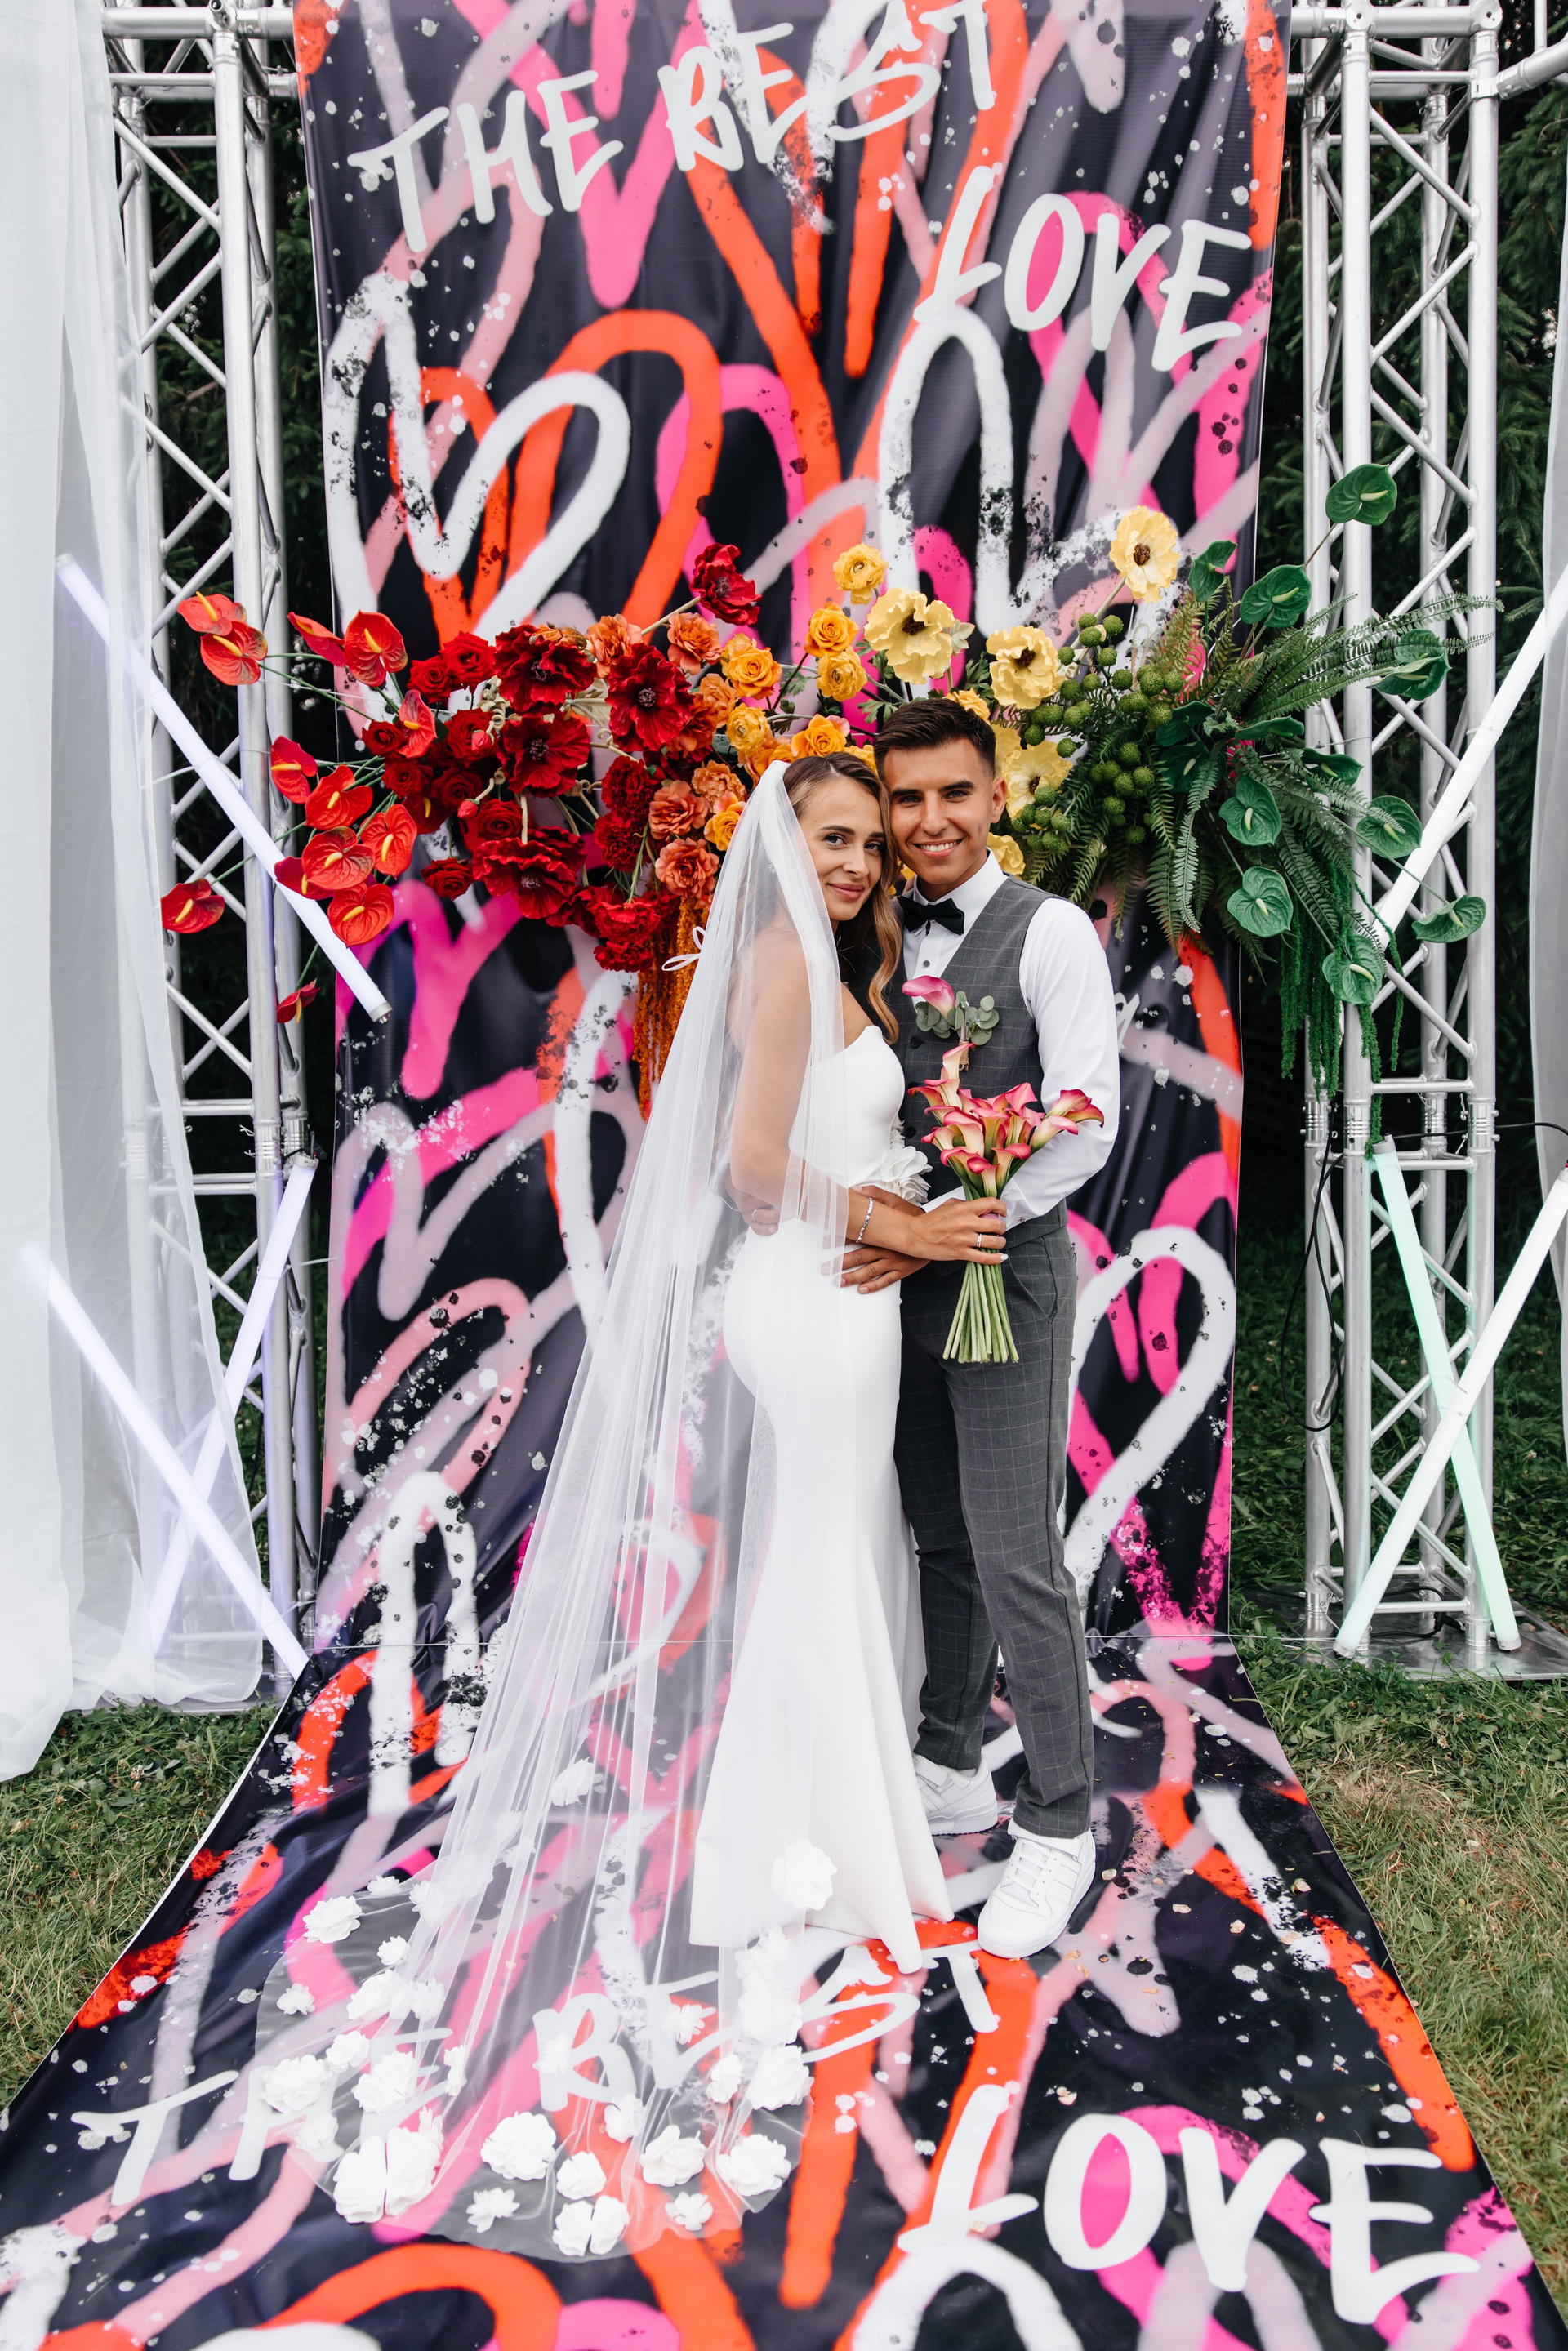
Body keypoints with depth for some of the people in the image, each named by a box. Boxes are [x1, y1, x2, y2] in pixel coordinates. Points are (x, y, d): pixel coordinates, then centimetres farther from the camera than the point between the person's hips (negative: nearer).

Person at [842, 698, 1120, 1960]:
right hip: (901, 1278, 6)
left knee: (1018, 1560, -3)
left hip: (1009, 1273, -5)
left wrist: (943, 1228, -19)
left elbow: (1085, 1129, -15)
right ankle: (952, 1771, 35)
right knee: (939, 1542, 17)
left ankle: (1059, 1827, 15)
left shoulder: (1051, 932, -7)